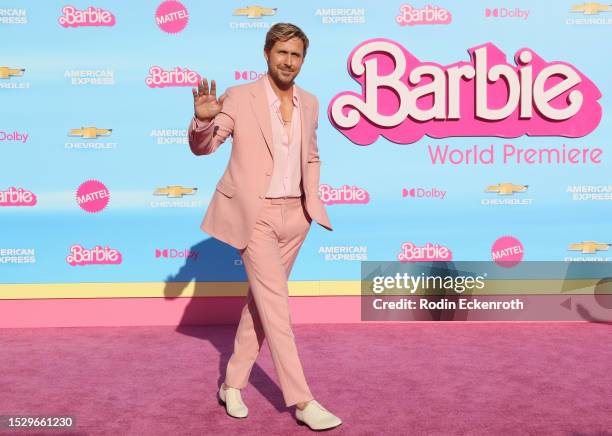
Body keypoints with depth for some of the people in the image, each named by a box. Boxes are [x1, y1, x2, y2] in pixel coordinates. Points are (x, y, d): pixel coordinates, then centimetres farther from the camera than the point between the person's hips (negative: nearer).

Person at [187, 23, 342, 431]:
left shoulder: (309, 103, 9)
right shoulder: (240, 97, -6)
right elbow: (202, 147, -5)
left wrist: (312, 202, 8)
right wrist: (203, 119, -26)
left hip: (294, 215, 6)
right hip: (255, 215, -5)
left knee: (261, 301, 11)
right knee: (276, 304, -8)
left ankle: (233, 383, 25)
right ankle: (302, 401, -2)